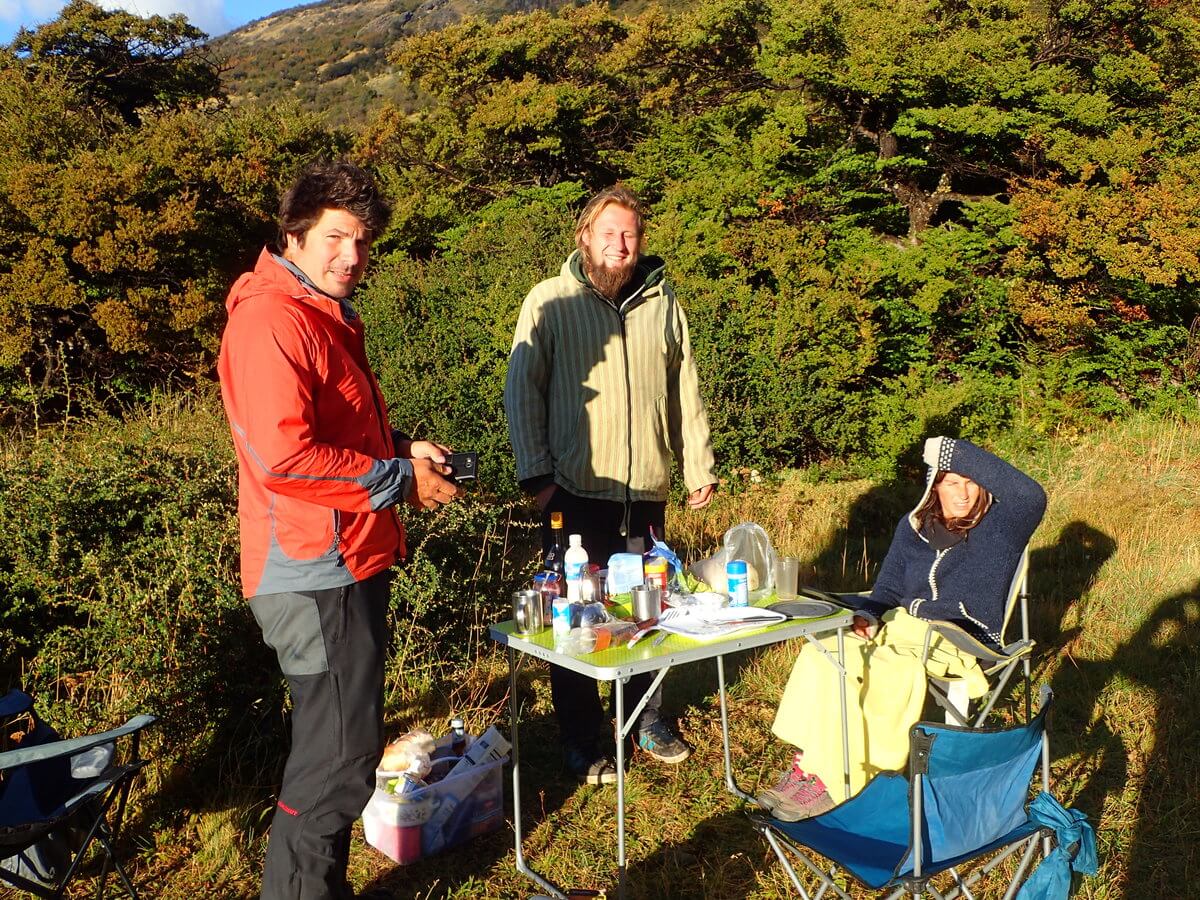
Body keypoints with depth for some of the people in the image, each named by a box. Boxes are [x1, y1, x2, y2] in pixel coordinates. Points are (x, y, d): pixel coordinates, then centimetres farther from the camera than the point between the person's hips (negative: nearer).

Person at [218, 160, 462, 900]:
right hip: (315, 571, -11)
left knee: (342, 748, 20)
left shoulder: (328, 315, 17)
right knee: (339, 761, -4)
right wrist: (398, 479, -16)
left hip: (350, 565, 11)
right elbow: (284, 455, -26)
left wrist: (401, 447, 9)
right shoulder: (272, 319, -16)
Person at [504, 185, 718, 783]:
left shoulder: (662, 302, 9)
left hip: (646, 488, 3)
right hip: (575, 488, -3)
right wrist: (536, 475, -9)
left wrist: (700, 466, 12)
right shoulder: (551, 301, -2)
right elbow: (522, 390, -3)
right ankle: (582, 739, 20)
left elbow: (686, 392, 13)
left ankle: (648, 719, 31)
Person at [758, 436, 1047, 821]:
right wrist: (868, 616, -6)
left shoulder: (999, 526, 0)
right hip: (902, 626, 6)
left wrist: (958, 453, -21)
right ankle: (806, 763, -24)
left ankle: (832, 780, -22)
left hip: (959, 641, -6)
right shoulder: (913, 528, 15)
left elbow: (1032, 496, -21)